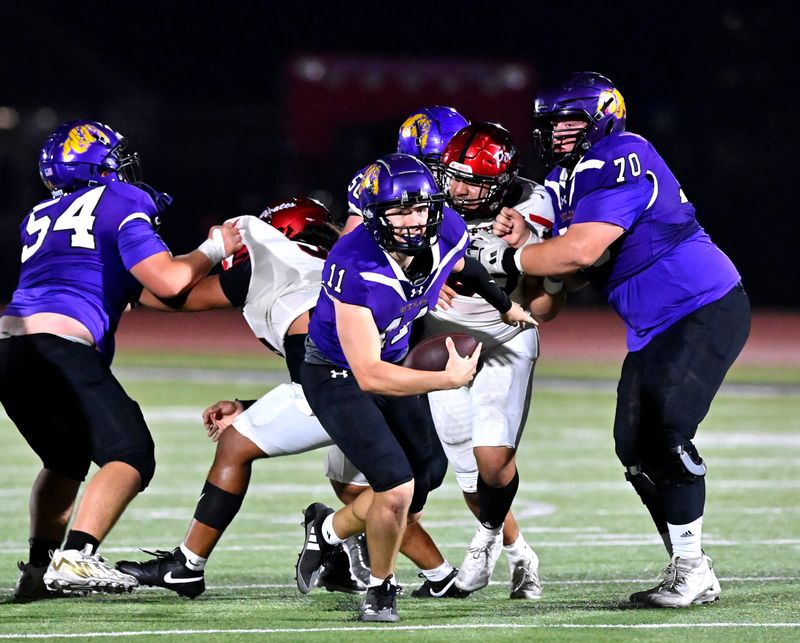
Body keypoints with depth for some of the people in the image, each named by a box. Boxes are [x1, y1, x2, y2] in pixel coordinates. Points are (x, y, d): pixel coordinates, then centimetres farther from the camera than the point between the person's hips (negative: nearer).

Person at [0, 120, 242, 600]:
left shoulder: (41, 218, 27)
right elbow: (166, 281, -3)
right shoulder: (120, 204, 6)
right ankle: (75, 558, -22)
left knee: (66, 460, 26)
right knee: (131, 457, -5)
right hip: (60, 346, -7)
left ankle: (39, 569, 18)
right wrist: (213, 250, 14)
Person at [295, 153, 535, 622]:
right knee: (397, 488, -18)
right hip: (339, 377, -7)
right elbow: (368, 375, -38)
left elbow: (463, 266, 10)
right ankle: (381, 587, 11)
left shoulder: (447, 232, -19)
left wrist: (505, 305, 26)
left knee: (428, 474, 13)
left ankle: (328, 528, 39)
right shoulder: (354, 268, -37)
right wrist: (450, 379, -41)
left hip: (395, 362, 7)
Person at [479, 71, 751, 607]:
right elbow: (571, 271, 12)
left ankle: (692, 571, -13)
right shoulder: (563, 182, 11)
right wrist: (525, 241, -6)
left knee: (664, 434, -20)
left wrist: (511, 259, -17)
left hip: (706, 310, -10)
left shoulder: (621, 161, -21)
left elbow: (582, 252, -29)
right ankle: (691, 572, 13)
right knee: (635, 449, 5)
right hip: (652, 328, 10)